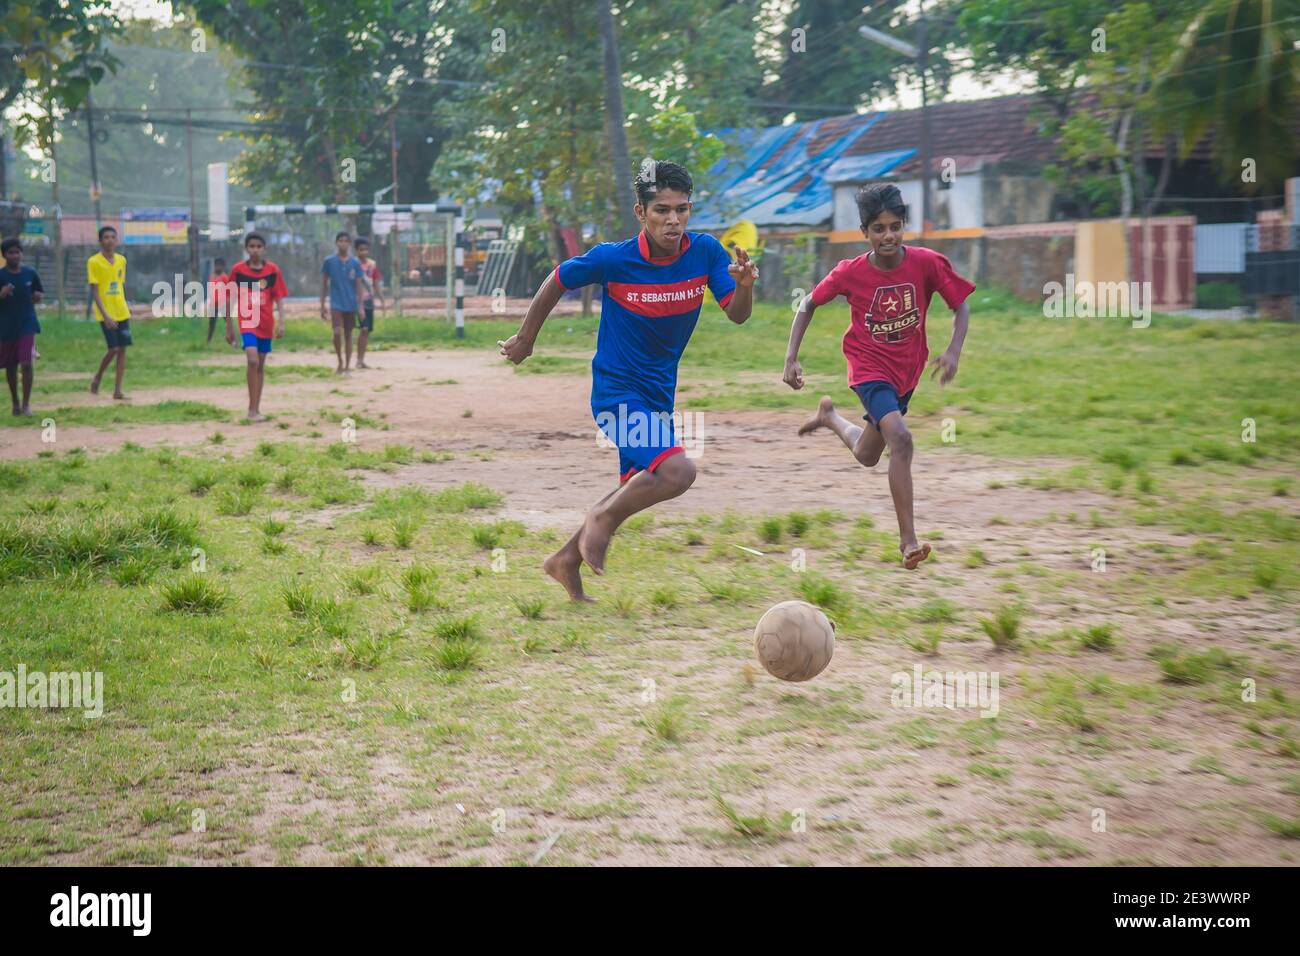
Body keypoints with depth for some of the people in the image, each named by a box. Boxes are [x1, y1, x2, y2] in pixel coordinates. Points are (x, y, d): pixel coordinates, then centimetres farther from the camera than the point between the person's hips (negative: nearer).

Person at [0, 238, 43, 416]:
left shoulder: (30, 273, 0)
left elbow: (39, 293, 13)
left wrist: (37, 297, -10)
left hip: (27, 326, 0)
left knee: (26, 364, -12)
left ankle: (26, 403, -5)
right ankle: (15, 402, 26)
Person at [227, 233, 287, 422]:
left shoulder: (273, 270, -1)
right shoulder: (238, 270, -4)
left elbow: (279, 298, 1)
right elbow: (231, 299, 3)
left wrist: (281, 323, -11)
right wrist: (229, 327, 5)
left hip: (266, 323, 3)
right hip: (247, 322, -3)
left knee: (261, 365, 11)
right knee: (253, 360, -20)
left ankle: (256, 408, 21)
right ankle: (252, 409, -15)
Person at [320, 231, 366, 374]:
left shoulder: (355, 263, 1)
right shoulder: (329, 261, -1)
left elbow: (359, 286, 3)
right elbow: (324, 284, 5)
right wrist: (322, 306, 3)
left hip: (350, 304, 2)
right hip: (336, 304, -2)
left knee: (348, 334, 7)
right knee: (337, 332, -16)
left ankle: (348, 364, 15)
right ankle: (340, 362, 1)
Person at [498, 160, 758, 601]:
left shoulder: (705, 251, -9)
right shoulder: (612, 259, -18)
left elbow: (737, 315, -9)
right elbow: (557, 281, -2)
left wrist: (744, 285, -32)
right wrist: (526, 339, 8)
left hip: (659, 394, 6)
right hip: (617, 391, -6)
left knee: (636, 488, 19)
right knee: (677, 470, -25)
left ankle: (567, 560, 36)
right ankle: (603, 518, 0)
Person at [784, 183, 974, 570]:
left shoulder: (927, 263, -14)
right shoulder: (850, 273, -16)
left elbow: (961, 305, -4)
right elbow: (808, 304, -1)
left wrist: (953, 351, -20)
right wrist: (791, 358, -7)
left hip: (907, 369, 4)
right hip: (870, 368, -4)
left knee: (866, 455, 18)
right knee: (900, 438, -27)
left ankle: (830, 417, 51)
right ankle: (908, 540, -23)